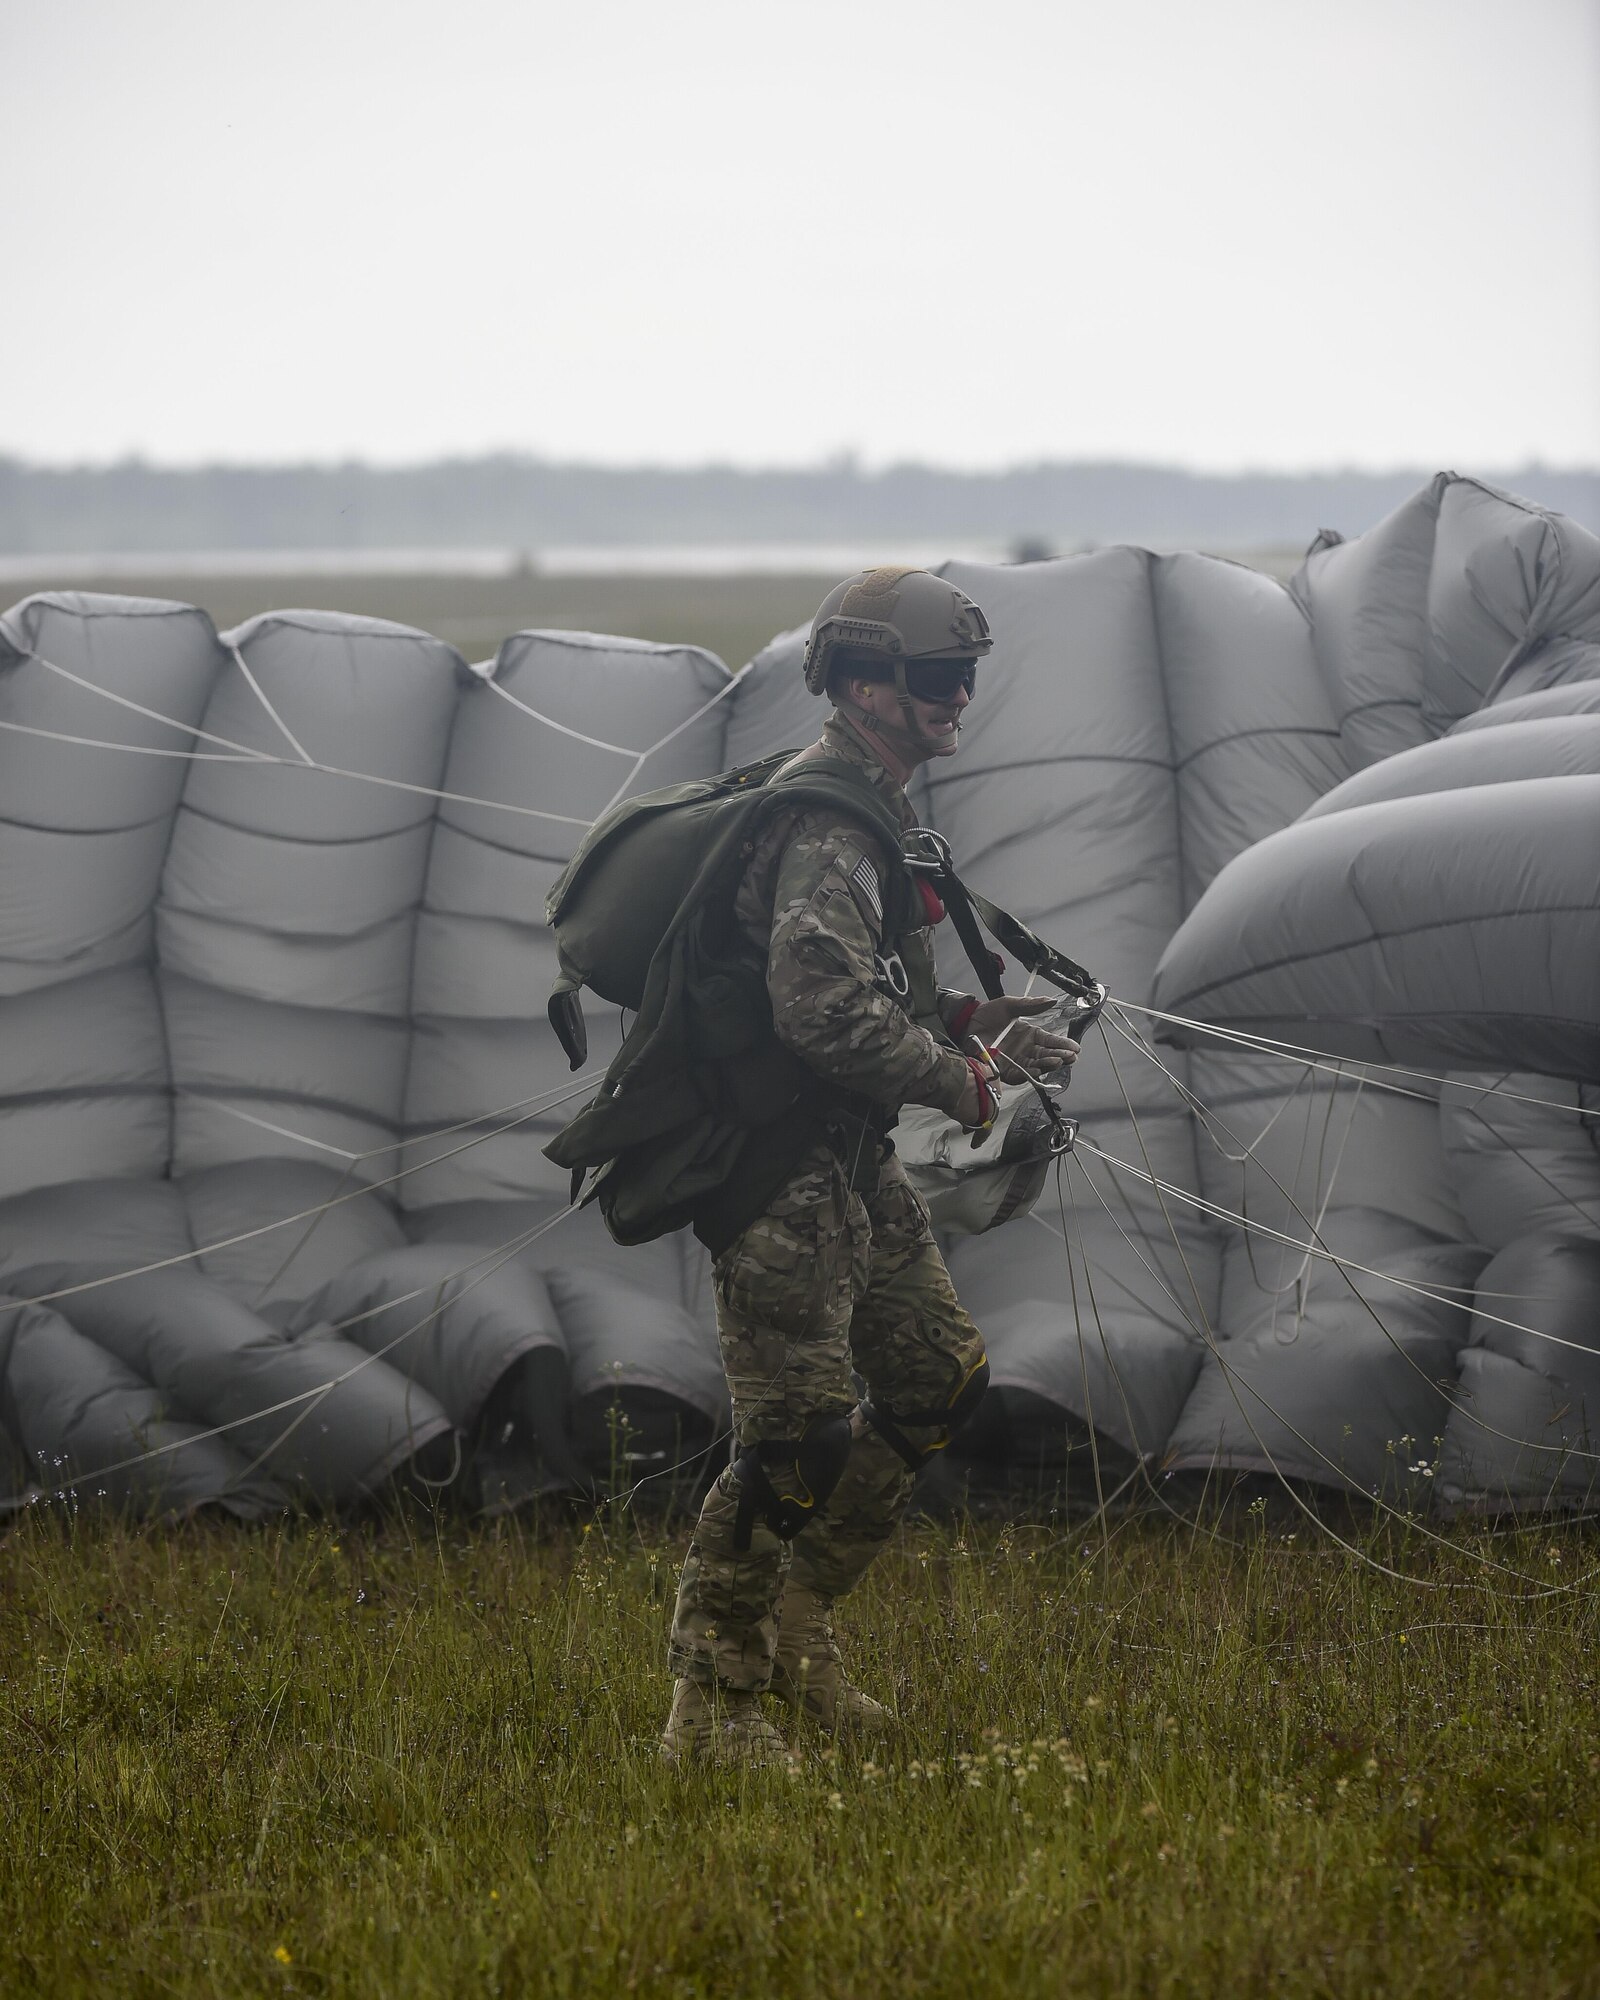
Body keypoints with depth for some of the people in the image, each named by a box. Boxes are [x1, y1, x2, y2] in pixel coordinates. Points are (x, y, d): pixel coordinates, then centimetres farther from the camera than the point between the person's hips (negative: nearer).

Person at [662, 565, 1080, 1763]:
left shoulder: (873, 811, 16)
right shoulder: (828, 827, -18)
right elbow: (826, 1011, -30)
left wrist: (975, 1024, 9)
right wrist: (962, 1079, -20)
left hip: (853, 1167, 10)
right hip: (784, 1173, -10)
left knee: (941, 1383, 13)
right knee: (798, 1437, -11)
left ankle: (795, 1619, 22)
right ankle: (710, 1703, -3)